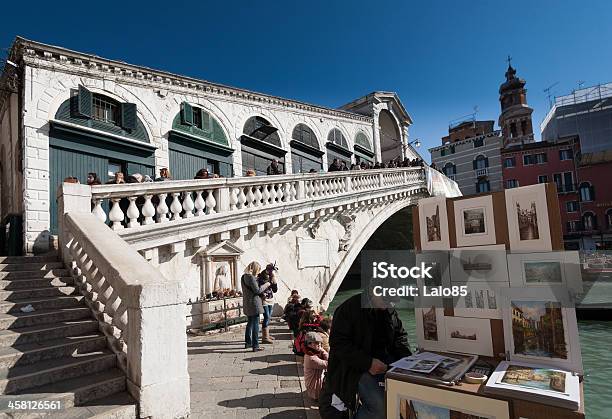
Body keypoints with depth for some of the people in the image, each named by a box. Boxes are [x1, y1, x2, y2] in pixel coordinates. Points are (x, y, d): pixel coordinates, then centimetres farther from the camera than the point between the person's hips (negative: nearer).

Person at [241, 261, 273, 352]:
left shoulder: (244, 277, 11)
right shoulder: (251, 277, -18)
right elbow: (257, 290, -20)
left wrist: (262, 293, 16)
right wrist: (267, 284, -9)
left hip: (247, 304, 9)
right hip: (254, 304, -9)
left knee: (250, 323, 21)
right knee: (255, 325, -2)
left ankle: (248, 342, 31)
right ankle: (255, 346, 3)